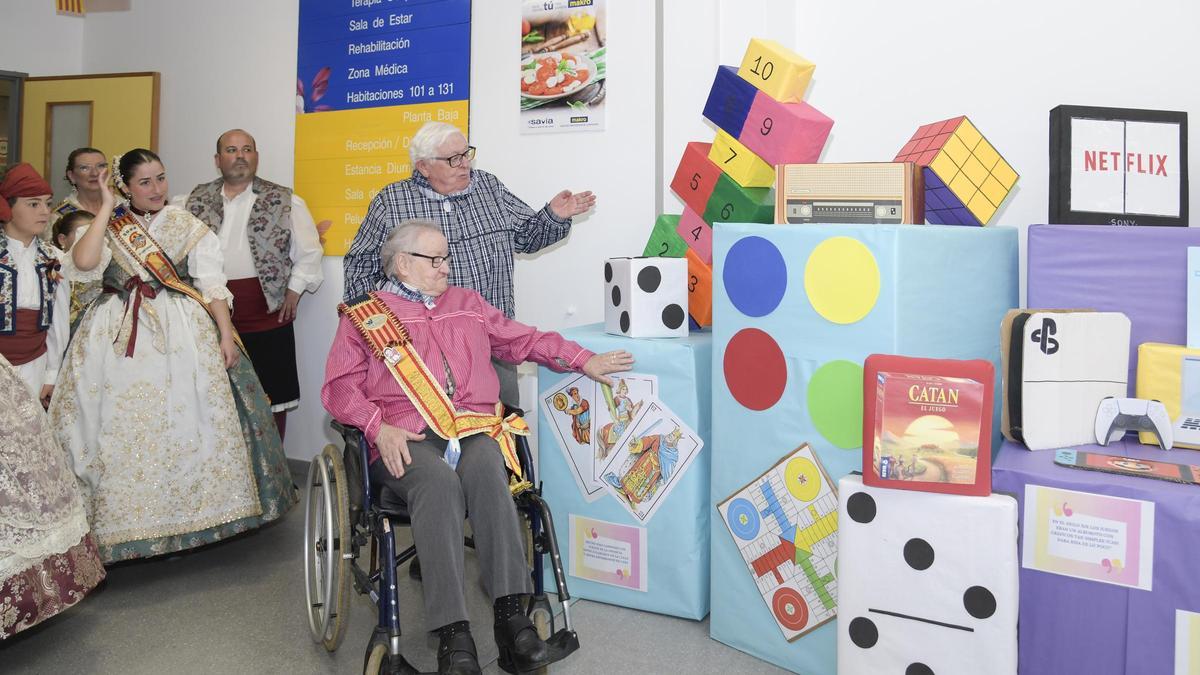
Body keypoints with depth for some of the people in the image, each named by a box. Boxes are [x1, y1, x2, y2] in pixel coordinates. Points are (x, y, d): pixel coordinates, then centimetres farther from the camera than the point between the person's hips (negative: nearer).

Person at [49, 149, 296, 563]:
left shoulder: (187, 227, 7)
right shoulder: (106, 228, 8)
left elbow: (211, 284, 2)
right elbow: (83, 263, -13)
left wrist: (225, 334, -8)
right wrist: (107, 208, -5)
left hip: (181, 334, -1)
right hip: (120, 336, 1)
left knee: (182, 423, -1)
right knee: (121, 425, -1)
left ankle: (185, 515, 14)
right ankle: (123, 517, 11)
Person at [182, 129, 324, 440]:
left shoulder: (284, 201, 2)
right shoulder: (197, 201, 11)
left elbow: (308, 252, 3)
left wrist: (294, 291, -4)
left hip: (268, 317, -3)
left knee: (272, 397, 3)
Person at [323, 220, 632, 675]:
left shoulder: (467, 304, 29)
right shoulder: (363, 316, 18)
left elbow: (525, 340, 30)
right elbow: (340, 386, 9)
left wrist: (584, 361, 18)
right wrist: (379, 427, -10)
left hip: (475, 428, 2)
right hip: (406, 438, -2)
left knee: (486, 469, -34)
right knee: (439, 481, -36)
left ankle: (511, 617, -39)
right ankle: (454, 637, -38)